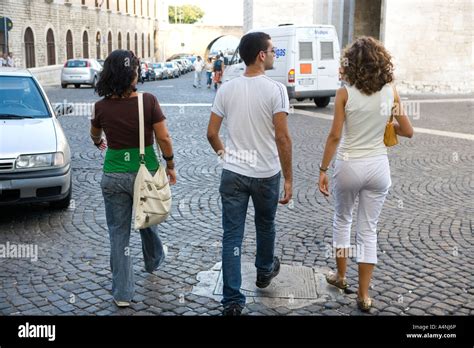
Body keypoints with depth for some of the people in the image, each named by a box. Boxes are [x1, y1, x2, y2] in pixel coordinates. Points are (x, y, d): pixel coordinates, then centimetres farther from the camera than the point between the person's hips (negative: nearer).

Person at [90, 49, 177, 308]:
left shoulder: (102, 107, -7)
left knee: (119, 233, 10)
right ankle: (153, 261, 52)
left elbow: (94, 134, 13)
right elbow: (164, 138, -12)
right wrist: (170, 165, 3)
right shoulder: (148, 101, -14)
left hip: (114, 177, 0)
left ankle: (122, 293, 15)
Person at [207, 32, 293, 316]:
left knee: (232, 236, 6)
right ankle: (265, 272, 46)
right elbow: (283, 138, -16)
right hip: (266, 174, -2)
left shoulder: (226, 89, 0)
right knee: (265, 225, 23)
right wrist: (289, 179, -9)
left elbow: (211, 133, 2)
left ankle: (232, 300, 8)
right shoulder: (275, 89, -12)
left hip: (233, 173, 2)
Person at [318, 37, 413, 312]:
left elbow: (335, 136, -12)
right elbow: (408, 131, 1)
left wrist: (323, 170, -5)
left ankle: (341, 276, 34)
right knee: (368, 230, 10)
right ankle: (364, 295, 13)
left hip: (349, 166, -2)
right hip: (378, 167, 2)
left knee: (342, 220, 22)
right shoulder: (391, 91, -3)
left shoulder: (345, 93, -10)